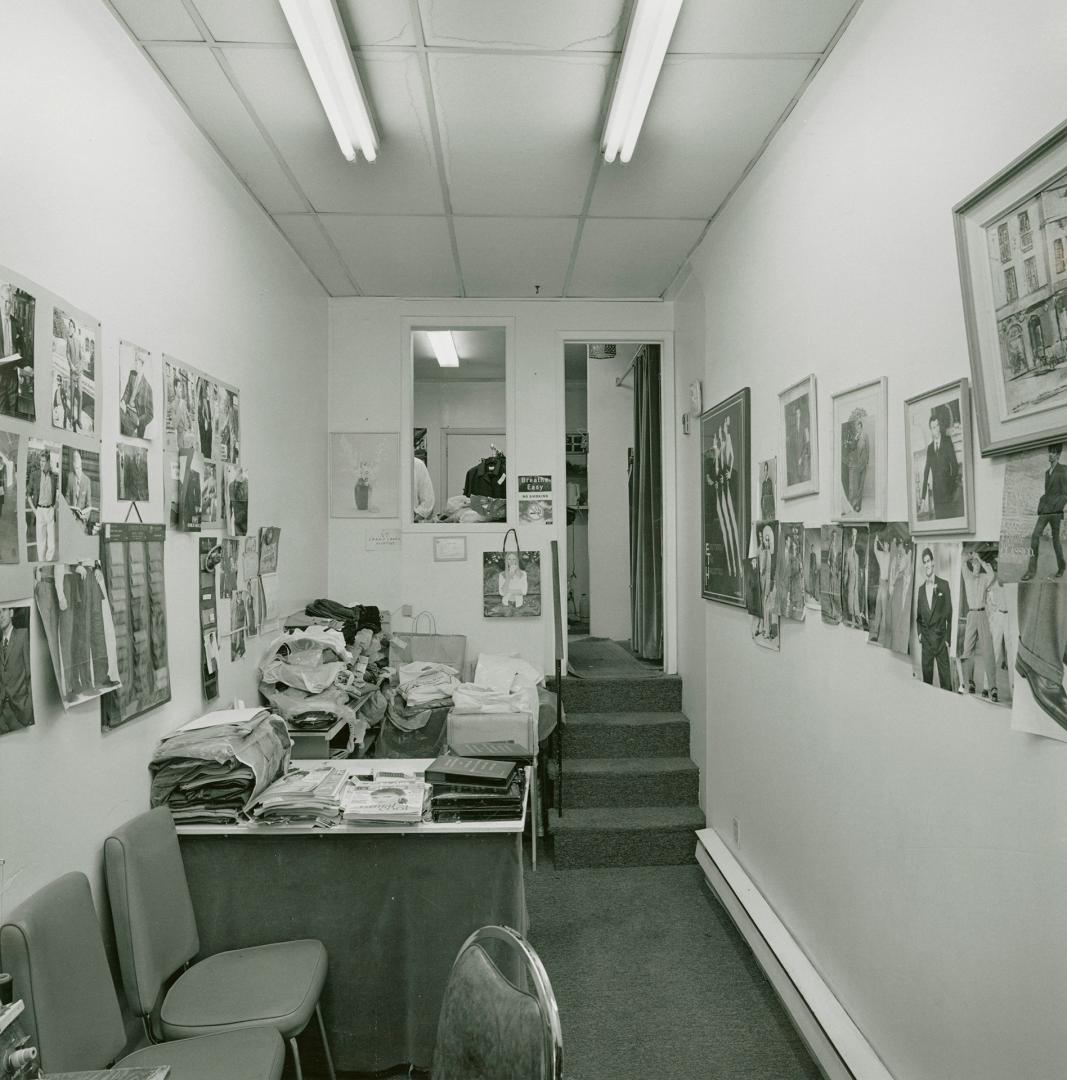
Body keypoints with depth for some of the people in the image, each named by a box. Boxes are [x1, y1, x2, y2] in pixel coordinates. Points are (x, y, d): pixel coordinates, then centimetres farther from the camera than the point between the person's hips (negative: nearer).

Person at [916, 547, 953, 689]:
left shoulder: (943, 585, -1)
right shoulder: (921, 588, 10)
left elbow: (949, 612, -1)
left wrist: (948, 637, -4)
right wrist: (919, 632, 3)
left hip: (940, 637, -3)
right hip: (926, 639, 3)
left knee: (945, 676, -3)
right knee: (926, 674, 6)